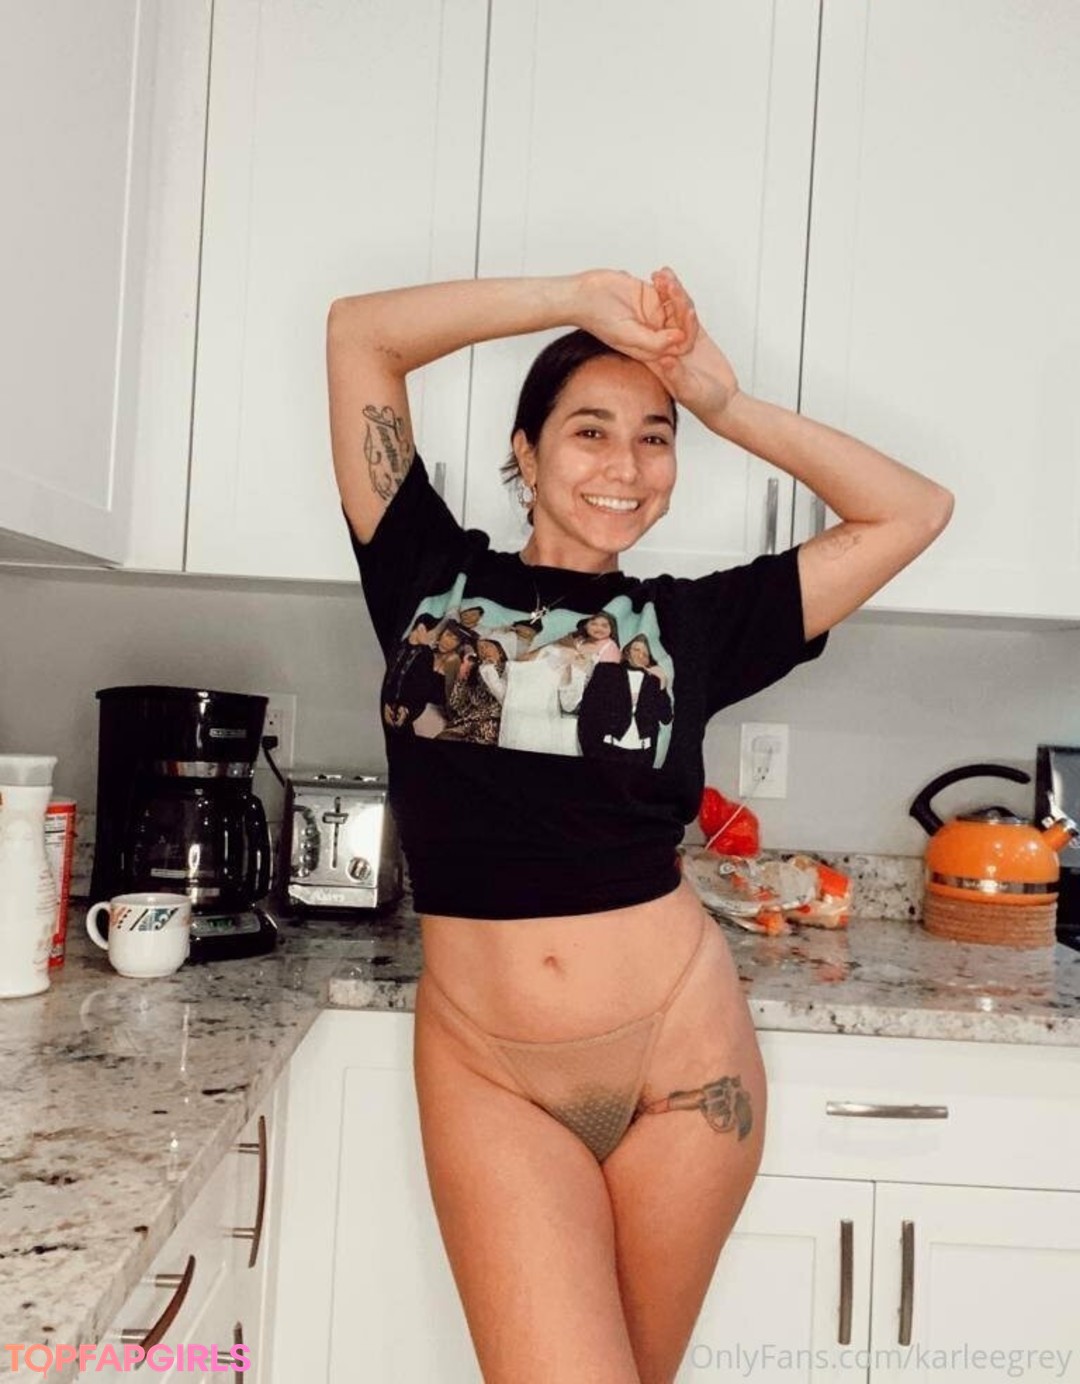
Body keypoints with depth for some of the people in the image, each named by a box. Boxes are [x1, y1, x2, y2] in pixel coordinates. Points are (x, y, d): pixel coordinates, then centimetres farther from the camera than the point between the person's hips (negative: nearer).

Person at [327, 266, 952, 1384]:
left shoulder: (690, 621, 5)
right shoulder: (433, 577, 4)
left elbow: (914, 511, 8)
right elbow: (358, 330, 4)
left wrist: (728, 405, 1)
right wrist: (582, 299, -1)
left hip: (678, 1051, 2)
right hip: (486, 1071, -1)